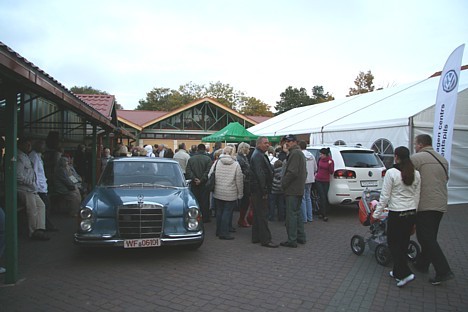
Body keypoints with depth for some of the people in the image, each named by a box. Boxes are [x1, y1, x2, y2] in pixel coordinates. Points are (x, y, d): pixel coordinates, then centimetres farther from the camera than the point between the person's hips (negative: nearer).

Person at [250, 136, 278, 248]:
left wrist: (265, 190, 19)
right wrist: (264, 191, -22)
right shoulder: (257, 156, -15)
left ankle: (256, 237, 23)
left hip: (258, 191, 11)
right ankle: (265, 240, -2)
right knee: (263, 215, -7)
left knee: (258, 214, 15)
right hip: (259, 190, -11)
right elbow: (260, 174, -22)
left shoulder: (260, 155, 20)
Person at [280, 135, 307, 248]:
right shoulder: (300, 153, 19)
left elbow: (292, 172, -23)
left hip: (292, 190, -11)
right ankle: (301, 237, 25)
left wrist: (283, 183, -12)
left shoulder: (295, 153, -15)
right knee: (297, 213, 17)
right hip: (299, 189, 11)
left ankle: (292, 240, -2)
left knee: (291, 214, -6)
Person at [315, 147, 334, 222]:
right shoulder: (320, 159, 2)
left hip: (326, 181, -2)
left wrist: (330, 165, -22)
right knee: (322, 197, -4)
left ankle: (322, 213, 18)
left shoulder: (330, 161, -7)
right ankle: (324, 215, -4)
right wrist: (317, 172, 14)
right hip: (318, 180, 2)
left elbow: (331, 172, -9)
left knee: (325, 197, 6)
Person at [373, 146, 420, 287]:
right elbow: (417, 196, 9)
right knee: (403, 244, 16)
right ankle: (398, 272, 28)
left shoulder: (391, 173, -14)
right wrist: (413, 211, 20)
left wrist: (376, 214, -3)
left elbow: (385, 196, -12)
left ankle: (405, 273, -2)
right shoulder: (416, 174, 2)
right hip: (411, 213, 6)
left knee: (393, 243, 8)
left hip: (396, 214, -6)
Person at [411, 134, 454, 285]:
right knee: (430, 237, 16)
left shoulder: (416, 158, -10)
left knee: (426, 238, -5)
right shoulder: (443, 159, 15)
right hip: (441, 204, 8)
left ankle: (443, 271, -8)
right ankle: (422, 264, 27)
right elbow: (445, 179, 21)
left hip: (425, 205, -8)